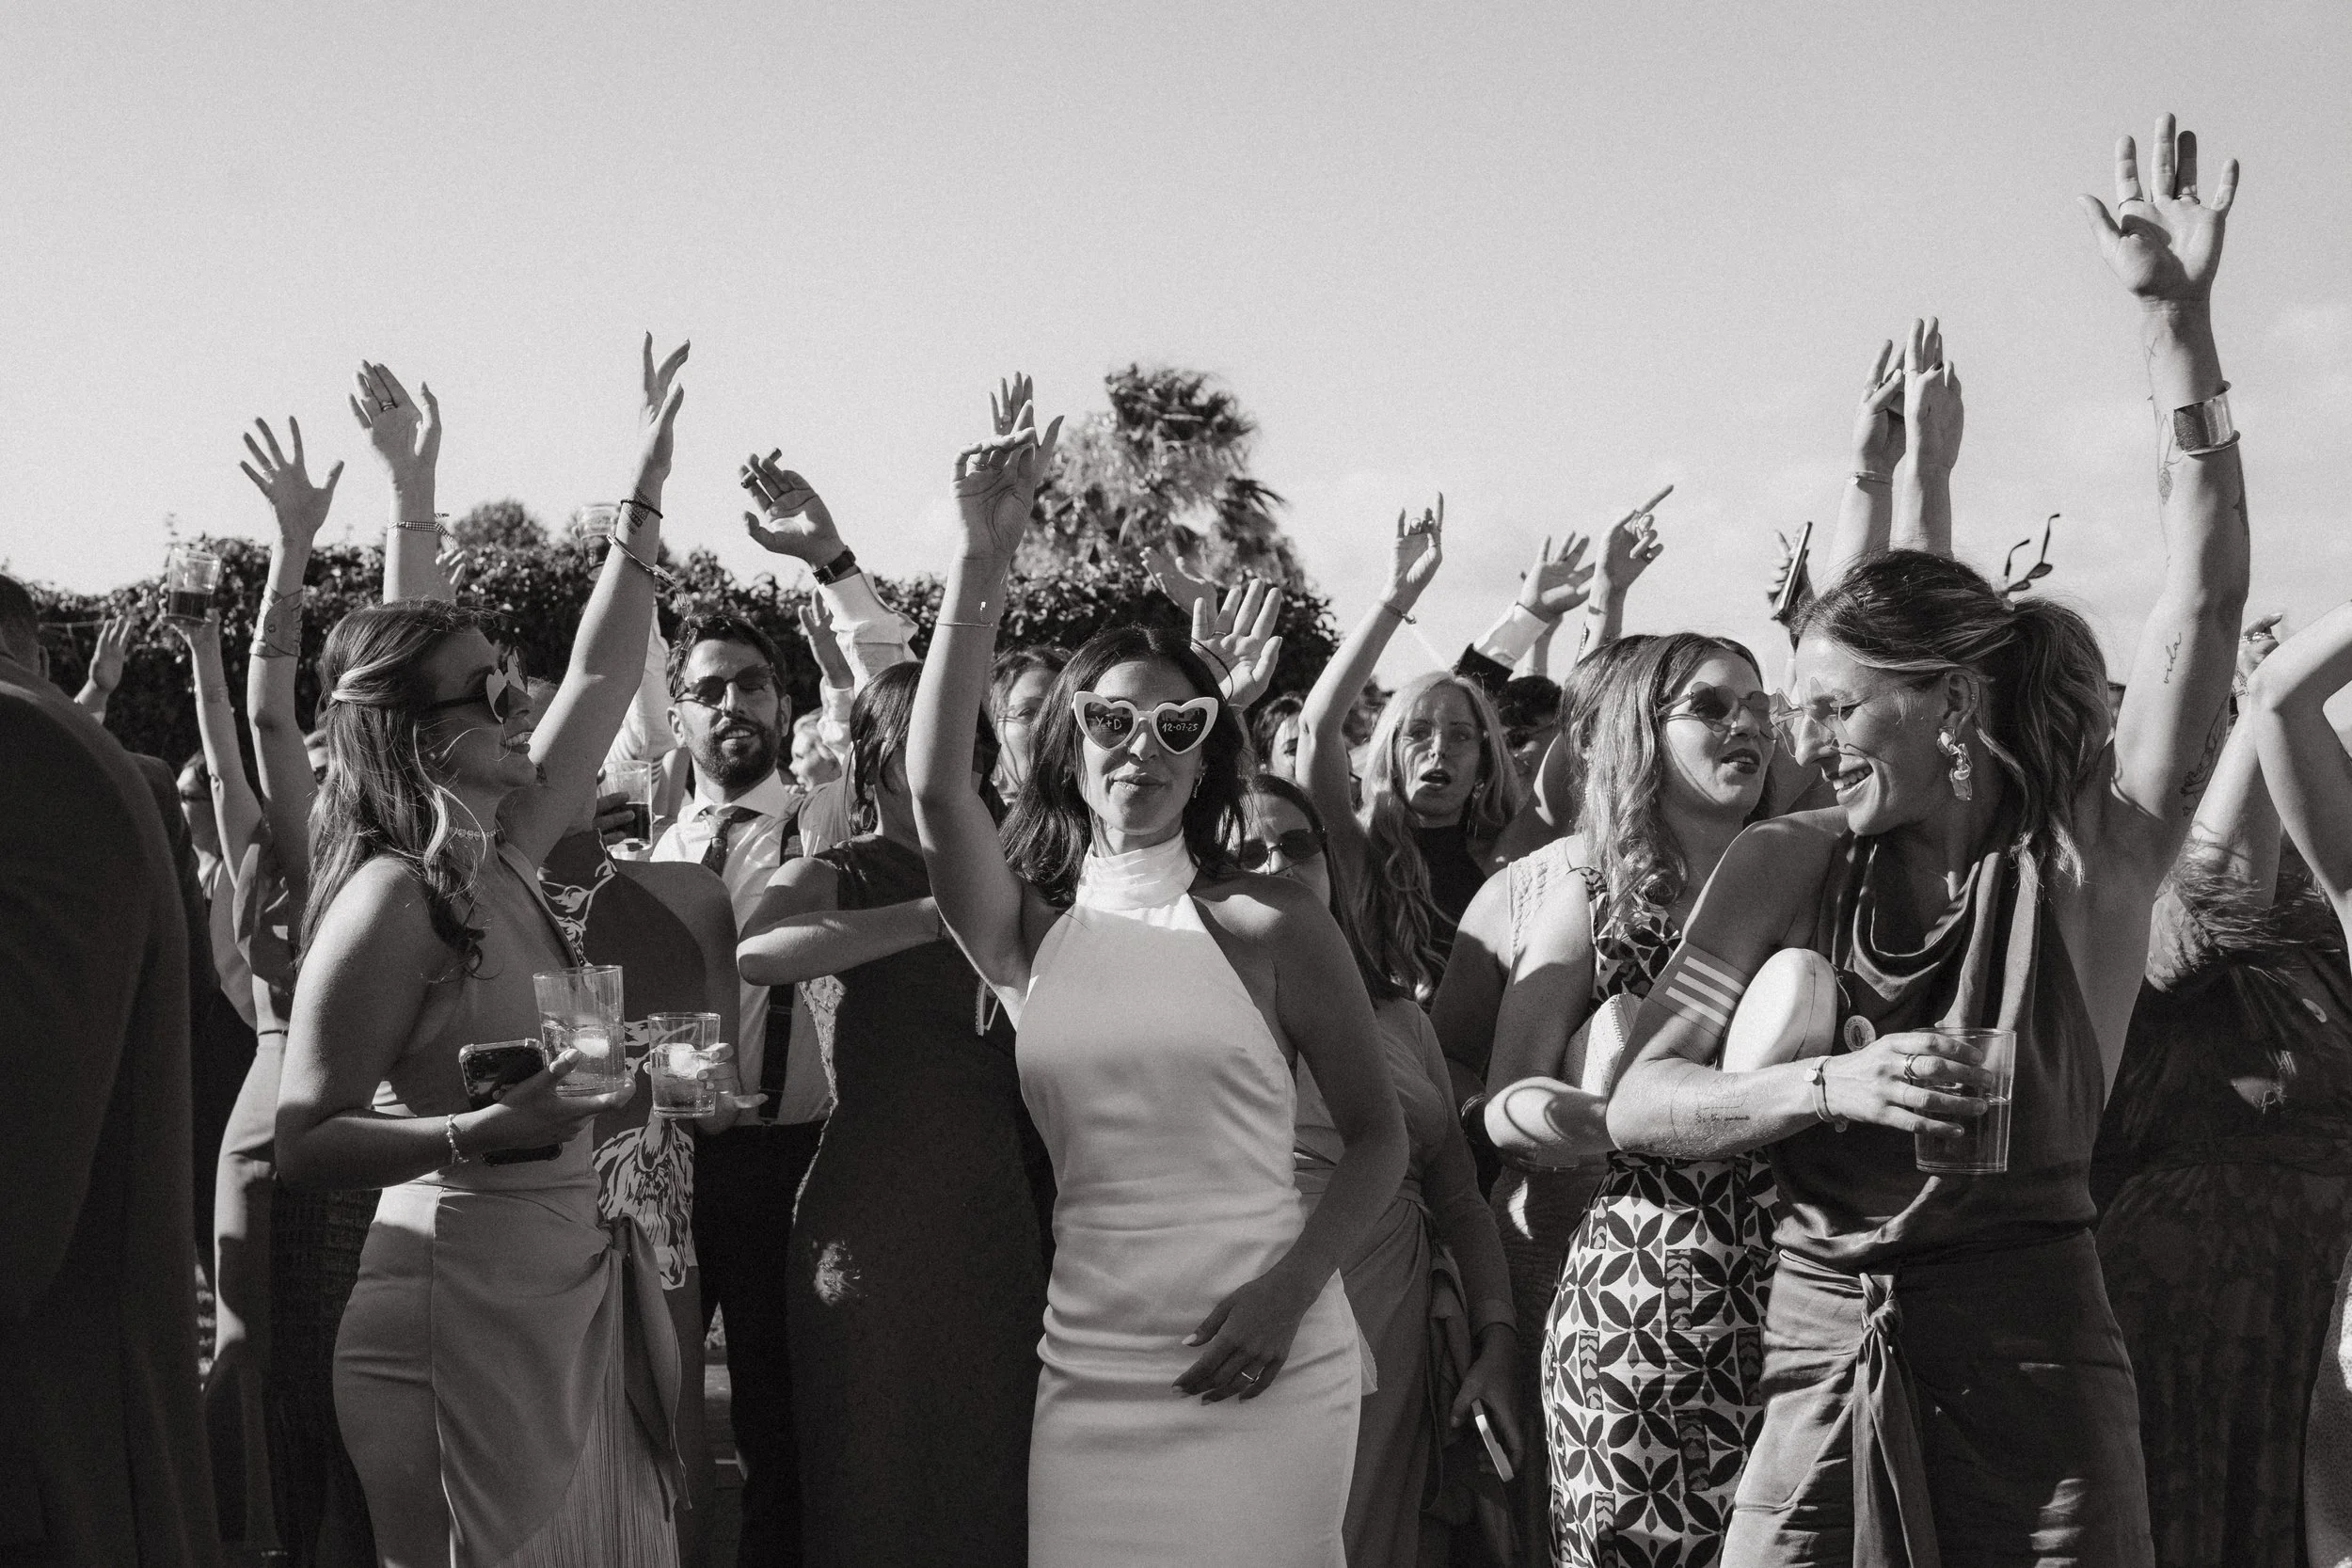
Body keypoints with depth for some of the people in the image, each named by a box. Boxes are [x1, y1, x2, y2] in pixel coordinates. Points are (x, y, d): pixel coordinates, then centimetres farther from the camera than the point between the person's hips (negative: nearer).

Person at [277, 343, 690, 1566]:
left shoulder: (501, 858, 8)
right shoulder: (388, 900, -15)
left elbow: (602, 675, 14)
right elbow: (303, 1144, -17)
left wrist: (647, 478, 12)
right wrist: (481, 1131, -30)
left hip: (568, 1288, 8)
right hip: (462, 1303, -8)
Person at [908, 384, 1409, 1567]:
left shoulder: (1272, 926, 0)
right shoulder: (1029, 929, 6)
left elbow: (1376, 1136, 5)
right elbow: (936, 783, -11)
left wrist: (1291, 1287, -11)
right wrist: (985, 559, -17)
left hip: (1264, 1369, -2)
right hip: (1087, 1371, 2)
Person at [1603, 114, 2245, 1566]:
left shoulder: (2084, 858, -5)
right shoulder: (1786, 863, 2)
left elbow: (2205, 602, -16)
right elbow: (1636, 1106, 2)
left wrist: (2180, 325, -21)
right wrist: (1831, 1087, -15)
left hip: (2034, 1370, -2)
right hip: (1822, 1363, 2)